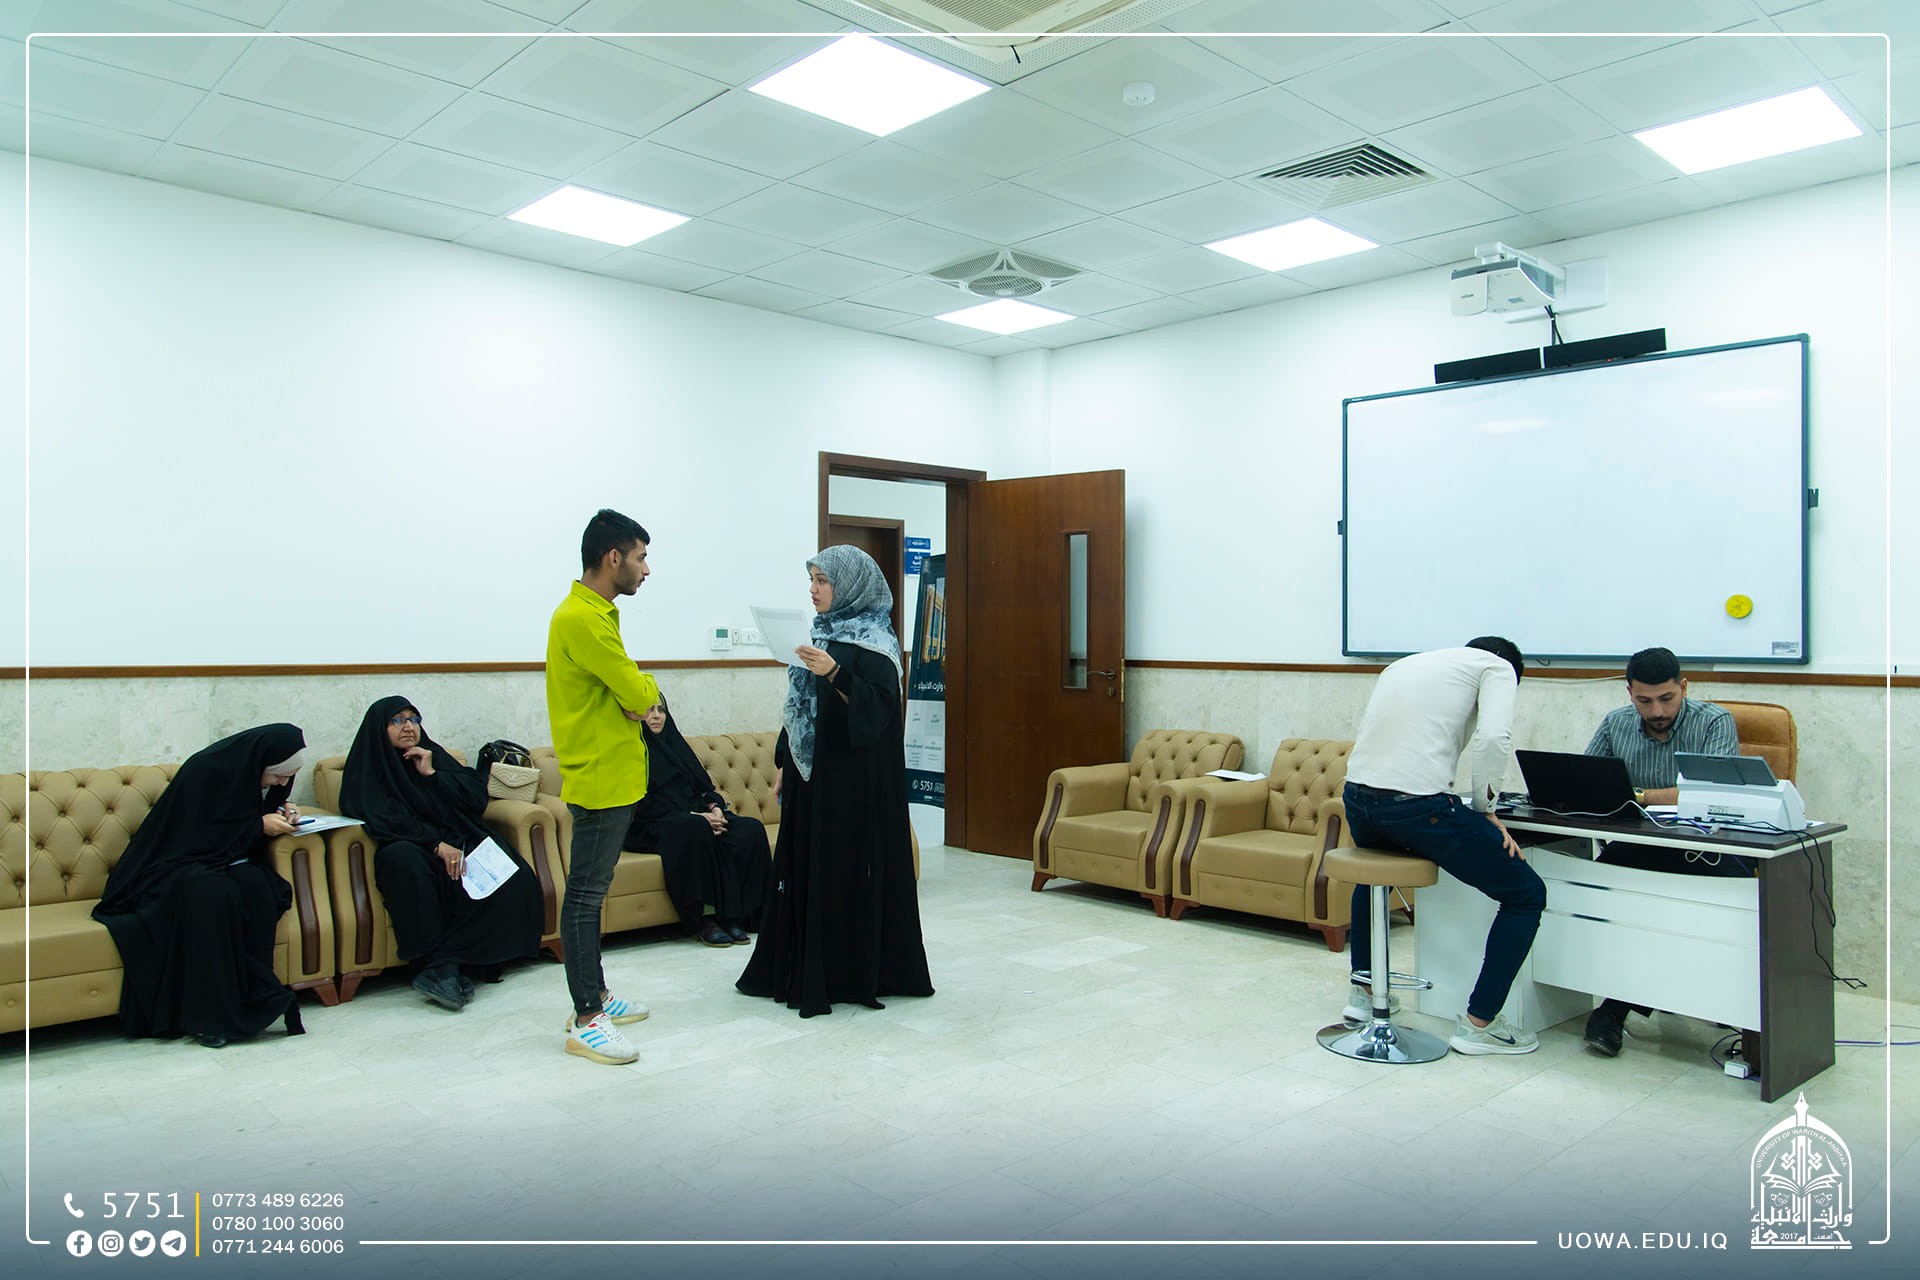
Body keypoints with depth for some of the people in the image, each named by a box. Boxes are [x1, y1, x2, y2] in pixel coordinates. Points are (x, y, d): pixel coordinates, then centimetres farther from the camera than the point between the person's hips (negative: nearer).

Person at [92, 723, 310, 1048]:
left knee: (256, 885, -29)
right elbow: (195, 837, -19)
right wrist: (259, 825, -19)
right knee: (212, 891, -38)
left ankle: (255, 996, -25)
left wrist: (280, 812, -3)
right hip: (175, 867, -5)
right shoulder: (204, 771, -20)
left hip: (226, 860, 6)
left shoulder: (251, 770, 0)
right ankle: (205, 1014, -30)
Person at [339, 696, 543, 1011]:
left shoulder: (432, 754, 19)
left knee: (516, 879, -26)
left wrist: (433, 775, -3)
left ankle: (439, 967, -30)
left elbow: (478, 797, 9)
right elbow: (382, 821, -10)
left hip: (461, 844, 4)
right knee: (403, 857, -41)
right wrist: (437, 844, -21)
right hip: (416, 852, -3)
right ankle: (445, 967, -37)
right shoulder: (366, 769, 7)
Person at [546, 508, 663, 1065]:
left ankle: (595, 995, 27)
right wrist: (649, 688, 1)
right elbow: (638, 691, -21)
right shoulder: (582, 618, -19)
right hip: (601, 779, -10)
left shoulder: (595, 613, 15)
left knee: (592, 892, 17)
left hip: (614, 777, 10)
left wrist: (639, 698, -5)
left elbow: (626, 692, 17)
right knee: (585, 895, -4)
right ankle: (586, 1021, 3)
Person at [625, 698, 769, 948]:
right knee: (695, 830, -39)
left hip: (696, 815, 7)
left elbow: (702, 784, 19)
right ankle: (700, 921, -31)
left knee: (751, 829, -18)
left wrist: (715, 807, -5)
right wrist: (693, 816, -20)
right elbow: (642, 805, -12)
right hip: (651, 828, -7)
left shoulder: (672, 742, 23)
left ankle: (733, 915, -23)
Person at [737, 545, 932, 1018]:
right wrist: (783, 762, 16)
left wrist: (835, 673, -32)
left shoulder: (872, 641, -11)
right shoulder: (824, 633, 14)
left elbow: (881, 708, -21)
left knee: (849, 867, -2)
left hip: (854, 778, -8)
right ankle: (802, 969, 22)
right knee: (806, 866, 11)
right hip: (811, 774, 8)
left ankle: (854, 974, 9)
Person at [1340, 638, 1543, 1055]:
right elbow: (1493, 739, -10)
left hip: (1357, 800, 7)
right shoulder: (1497, 666, 10)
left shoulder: (1405, 663, 28)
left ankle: (1363, 991, 39)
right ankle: (1478, 1024, 15)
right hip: (1416, 807, -7)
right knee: (1526, 894, 11)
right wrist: (1484, 809, 4)